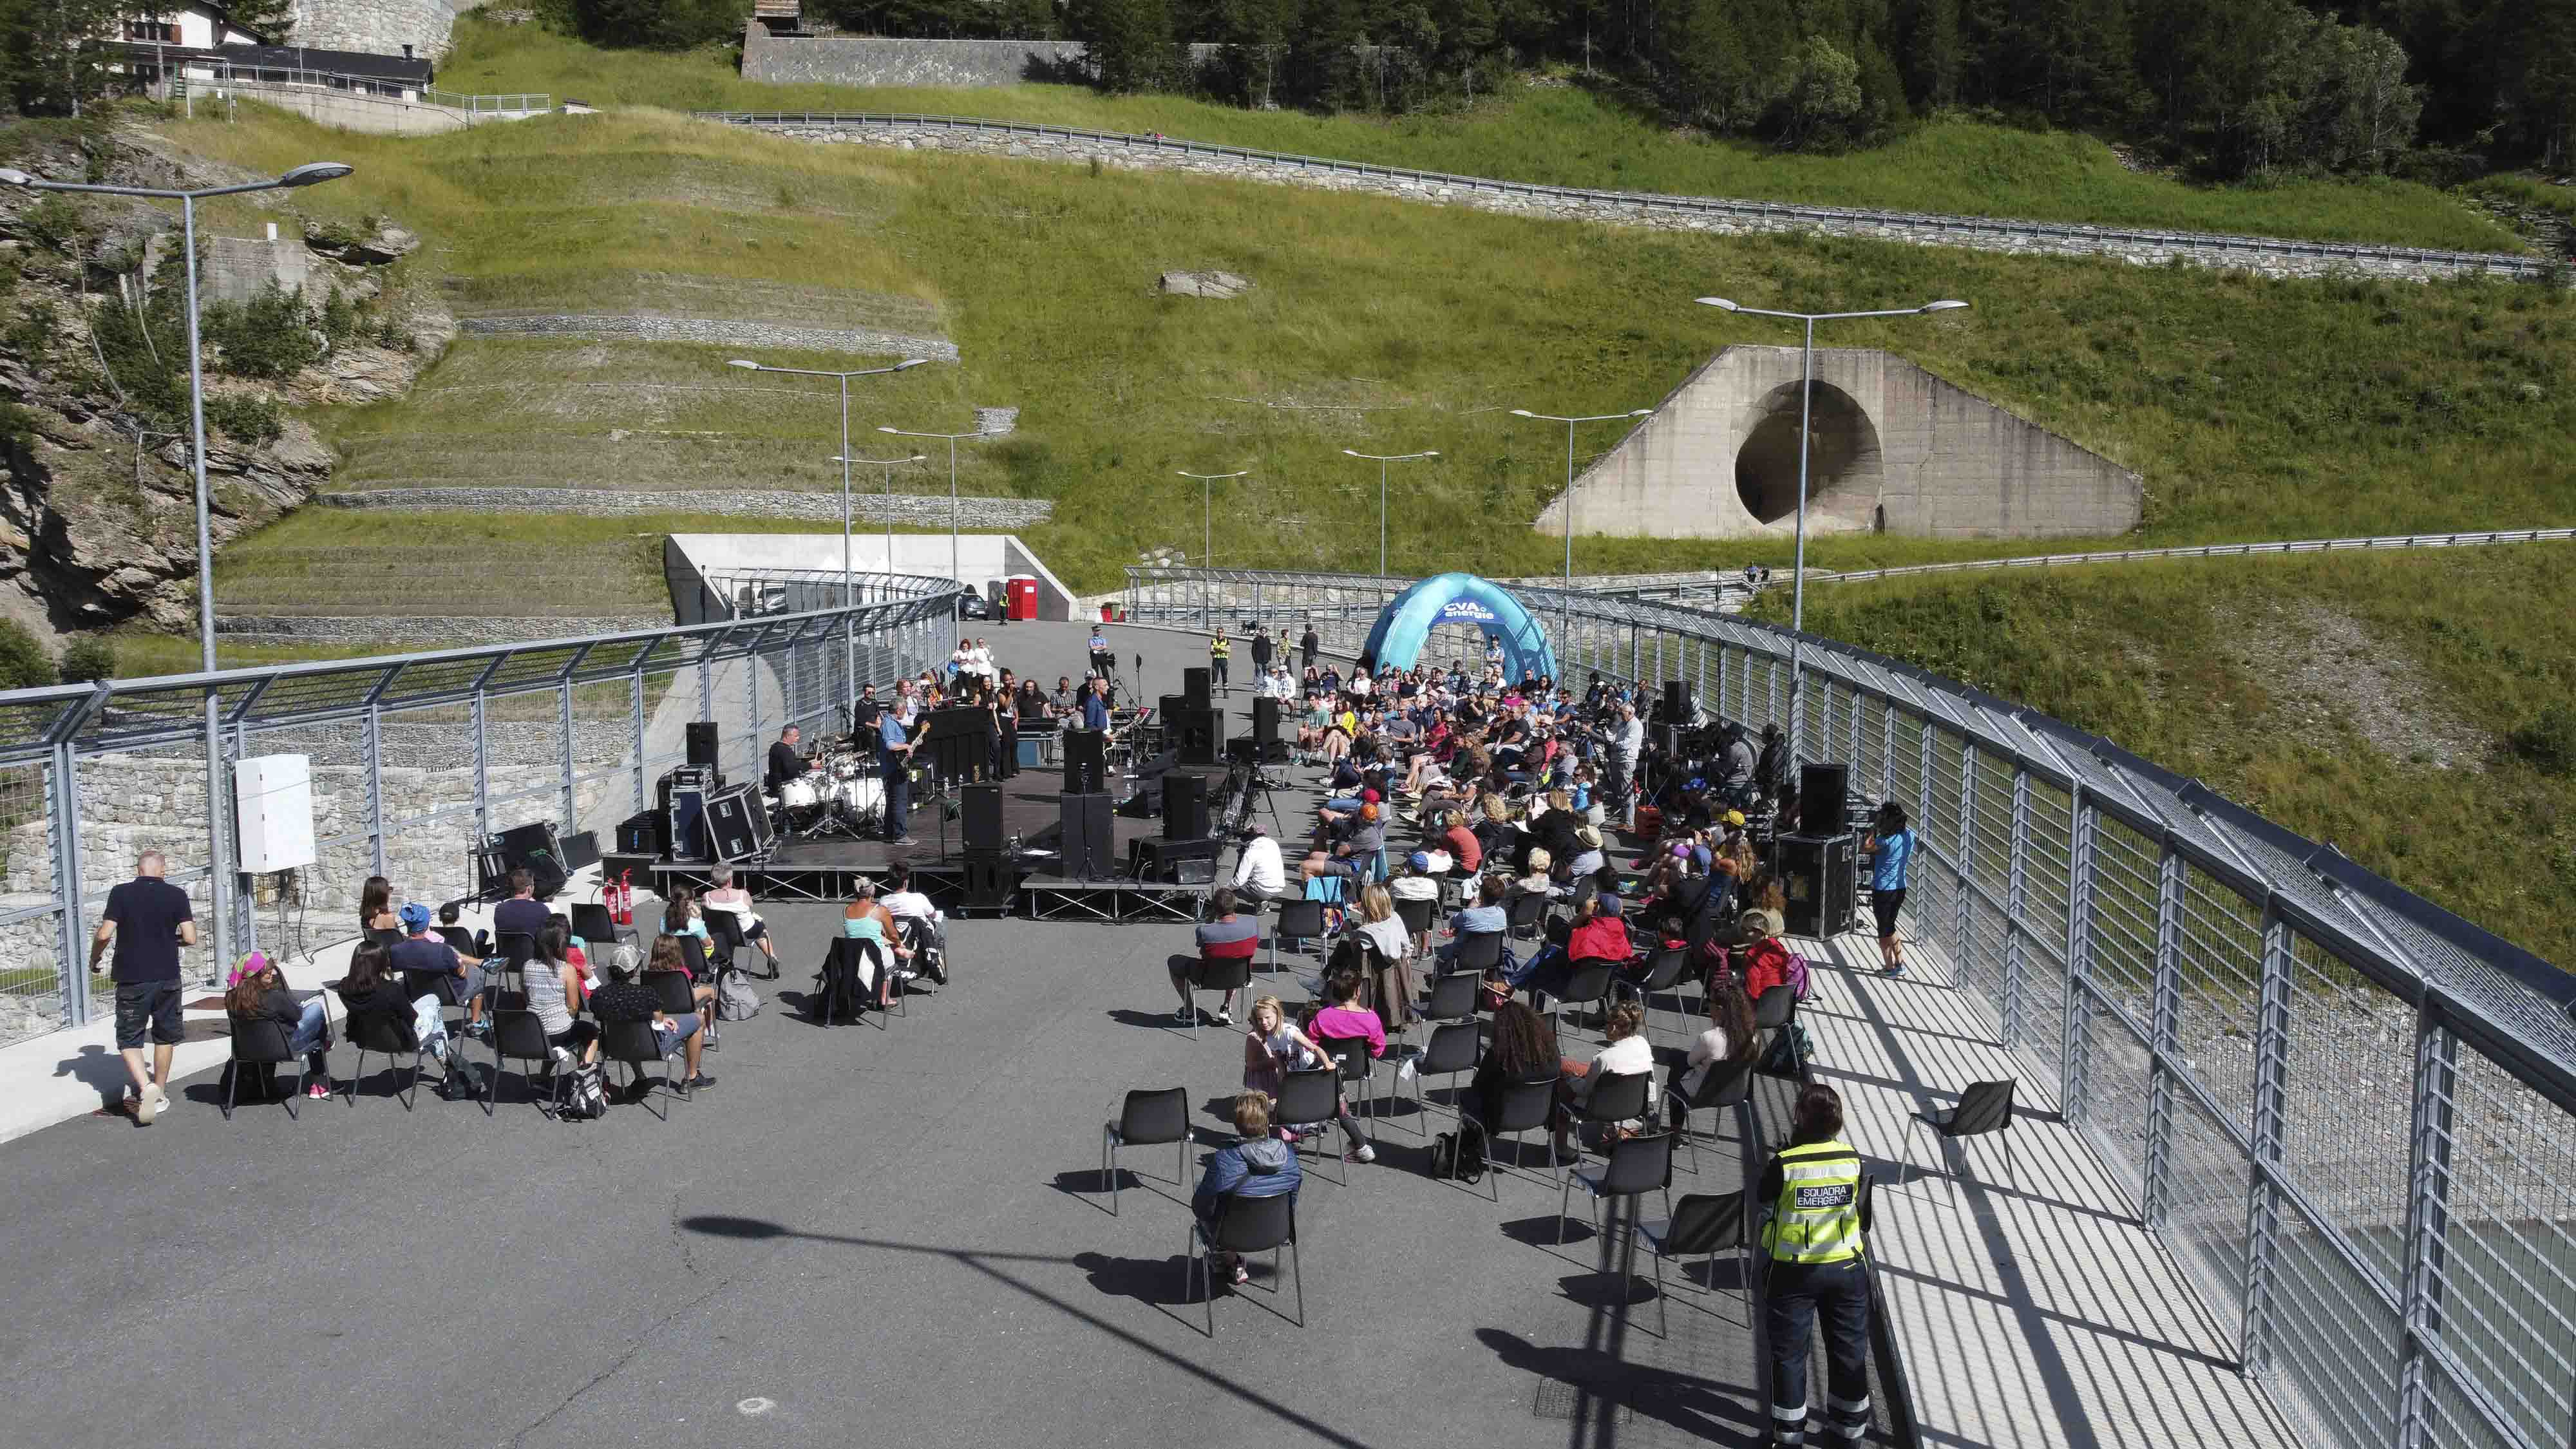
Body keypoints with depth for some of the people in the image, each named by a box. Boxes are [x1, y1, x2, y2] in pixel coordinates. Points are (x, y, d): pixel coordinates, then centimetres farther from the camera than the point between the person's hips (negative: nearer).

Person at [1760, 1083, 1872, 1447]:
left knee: (1789, 1353, 13)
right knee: (1849, 1351, 18)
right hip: (1846, 1268, 2)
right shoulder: (1853, 1160, -10)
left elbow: (1765, 1206, -2)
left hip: (1792, 1272, -2)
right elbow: (1862, 1215, 2)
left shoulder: (1784, 1165, -19)